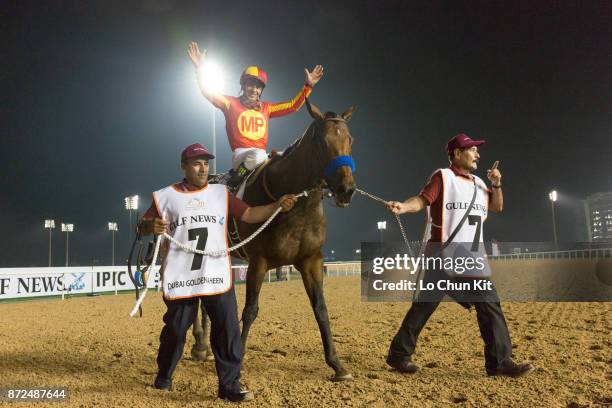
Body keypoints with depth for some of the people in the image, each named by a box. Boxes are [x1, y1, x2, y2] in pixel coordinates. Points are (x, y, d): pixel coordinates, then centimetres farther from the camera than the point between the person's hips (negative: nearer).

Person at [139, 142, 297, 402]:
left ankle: (229, 386, 7)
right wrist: (152, 226, -20)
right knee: (175, 329, 12)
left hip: (217, 276, 2)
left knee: (228, 330, -3)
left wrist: (277, 206, -8)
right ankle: (163, 377, 37)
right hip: (180, 278, -1)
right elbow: (143, 225, 4)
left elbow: (249, 215, 5)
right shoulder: (167, 196, 2)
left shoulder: (221, 193, 8)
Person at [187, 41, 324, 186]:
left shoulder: (266, 107, 20)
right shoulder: (232, 103, 9)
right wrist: (200, 68, -13)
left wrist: (308, 85, 12)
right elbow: (209, 93, -1)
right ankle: (235, 182, -11)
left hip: (261, 154, 5)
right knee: (257, 156, -36)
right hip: (241, 154, -5)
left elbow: (292, 106, 19)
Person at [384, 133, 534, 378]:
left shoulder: (479, 183, 18)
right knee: (425, 305, -3)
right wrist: (403, 206, -37)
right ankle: (399, 354, 9)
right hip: (443, 256, -7)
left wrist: (496, 185, 8)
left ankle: (500, 362, 12)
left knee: (490, 305, 4)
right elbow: (422, 200, -16)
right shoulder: (443, 177, -4)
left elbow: (497, 207, 25)